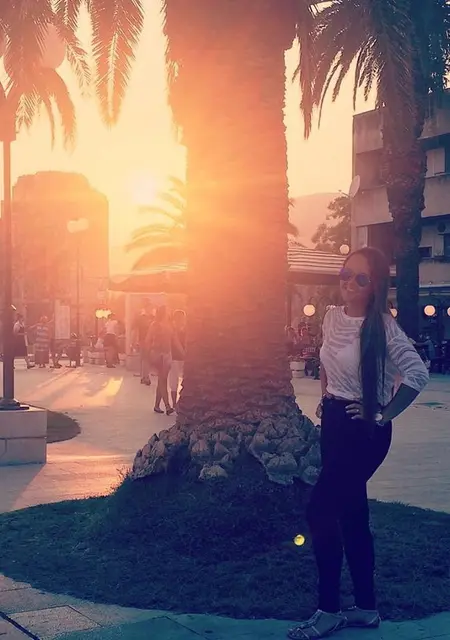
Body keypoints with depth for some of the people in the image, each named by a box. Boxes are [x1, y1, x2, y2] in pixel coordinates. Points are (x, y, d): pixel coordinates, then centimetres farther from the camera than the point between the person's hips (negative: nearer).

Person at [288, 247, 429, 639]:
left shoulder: (382, 328, -18)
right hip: (334, 422, 8)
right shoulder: (332, 317, 4)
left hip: (365, 429, -7)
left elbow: (418, 375, -26)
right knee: (351, 514, 13)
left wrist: (385, 414, -18)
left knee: (320, 511, -10)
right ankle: (366, 607, 25)